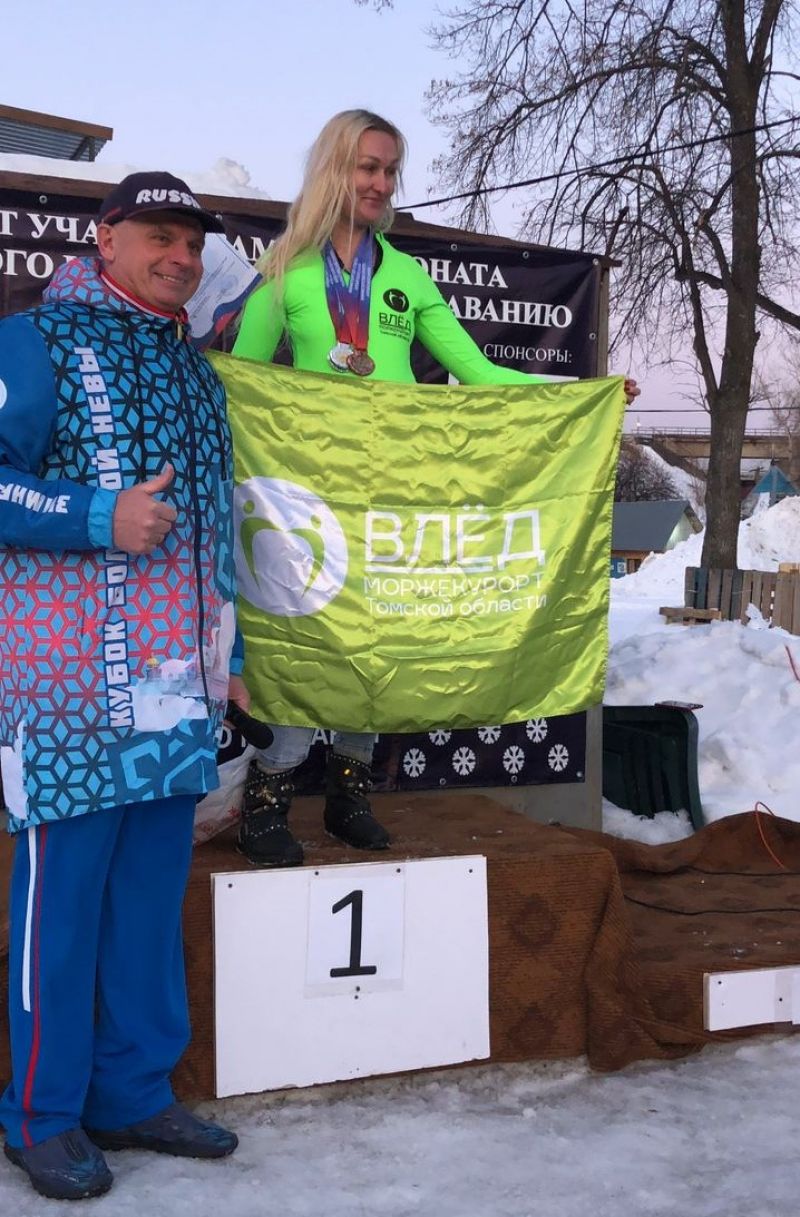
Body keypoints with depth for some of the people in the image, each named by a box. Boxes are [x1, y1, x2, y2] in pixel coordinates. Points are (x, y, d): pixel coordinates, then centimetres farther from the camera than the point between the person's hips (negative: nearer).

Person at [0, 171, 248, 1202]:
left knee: (153, 885, 10)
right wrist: (99, 517, -18)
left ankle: (133, 1093, 22)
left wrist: (225, 653, 21)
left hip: (175, 682, 7)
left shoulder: (193, 369, 20)